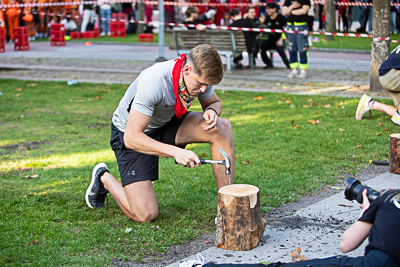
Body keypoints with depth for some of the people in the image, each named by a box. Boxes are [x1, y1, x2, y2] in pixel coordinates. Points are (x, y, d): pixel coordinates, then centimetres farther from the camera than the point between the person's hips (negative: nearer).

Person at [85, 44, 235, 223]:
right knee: (145, 215, -16)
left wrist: (211, 111, -19)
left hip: (166, 124, 6)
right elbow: (132, 137, -35)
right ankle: (104, 178, 13)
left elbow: (214, 102, 7)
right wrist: (176, 152, -42)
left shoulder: (201, 75, -17)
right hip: (130, 132, -6)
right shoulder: (153, 82, -37)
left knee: (222, 127, -20)